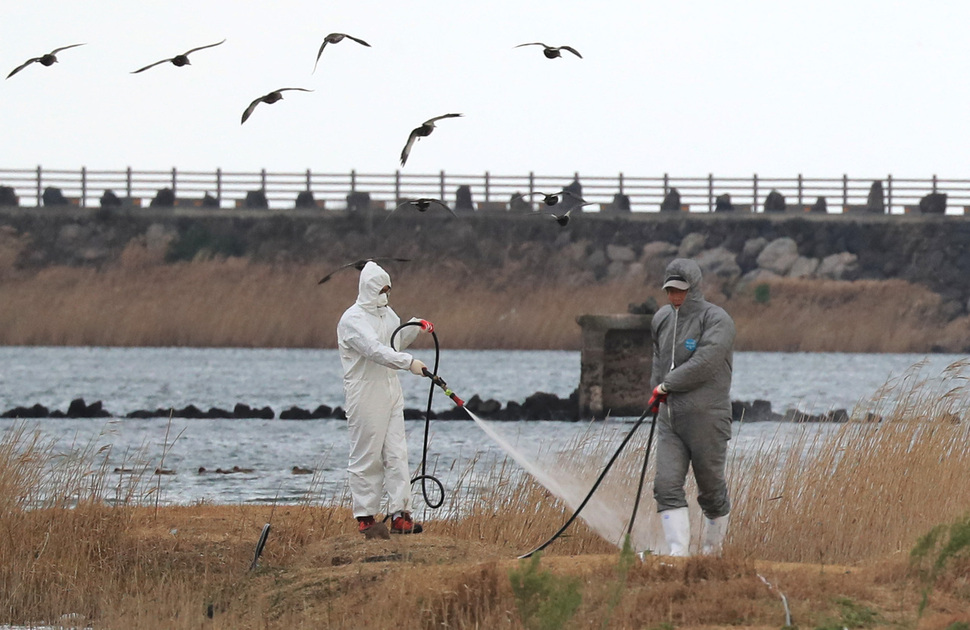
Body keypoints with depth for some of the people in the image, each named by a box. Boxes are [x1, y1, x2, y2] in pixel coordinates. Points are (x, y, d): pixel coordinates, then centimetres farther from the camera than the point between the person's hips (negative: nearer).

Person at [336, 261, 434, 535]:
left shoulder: (386, 312, 14)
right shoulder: (353, 319, -13)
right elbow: (375, 350, -28)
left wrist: (416, 326, 15)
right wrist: (409, 362, -35)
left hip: (391, 394, 8)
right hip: (365, 397, -8)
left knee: (397, 455, 2)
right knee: (366, 458, -2)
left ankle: (400, 515, 1)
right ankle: (365, 516, 4)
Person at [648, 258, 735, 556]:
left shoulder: (716, 320, -11)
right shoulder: (663, 319, 11)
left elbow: (703, 364, -21)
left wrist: (665, 386, -15)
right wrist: (655, 392, 28)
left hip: (707, 419, -5)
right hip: (669, 419, 5)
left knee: (711, 489, 5)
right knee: (667, 485, -12)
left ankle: (713, 546, 26)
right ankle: (678, 552, -18)